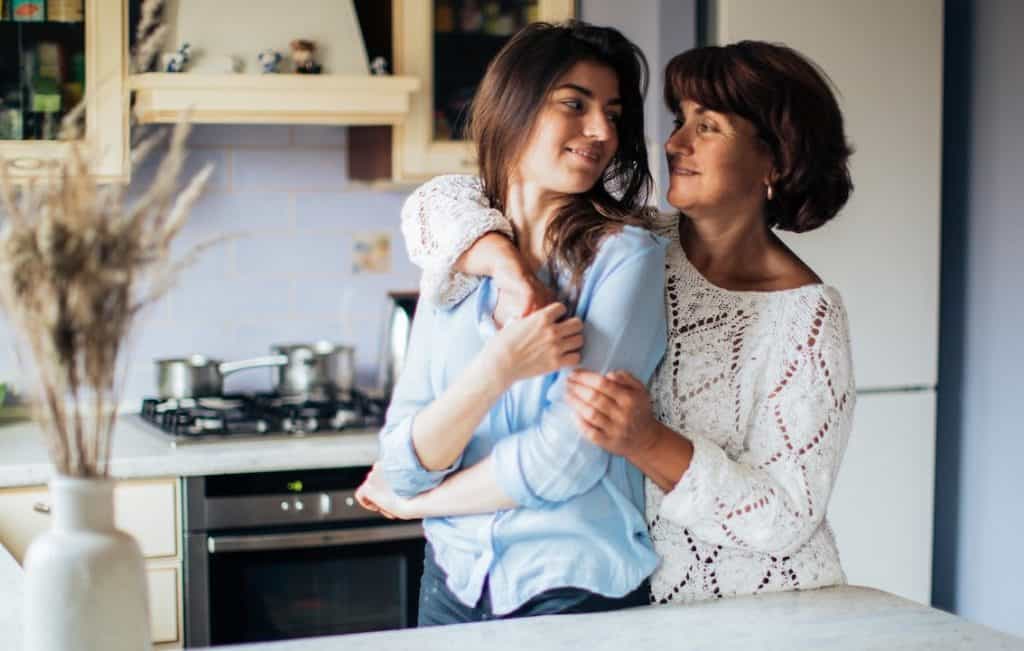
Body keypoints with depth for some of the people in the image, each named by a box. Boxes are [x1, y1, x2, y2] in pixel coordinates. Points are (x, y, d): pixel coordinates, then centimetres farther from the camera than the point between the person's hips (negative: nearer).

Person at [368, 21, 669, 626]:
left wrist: (422, 496, -5)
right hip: (453, 584, 4)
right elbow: (404, 463, -6)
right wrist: (500, 367, -22)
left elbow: (566, 460, -19)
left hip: (579, 593, -4)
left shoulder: (626, 256, -12)